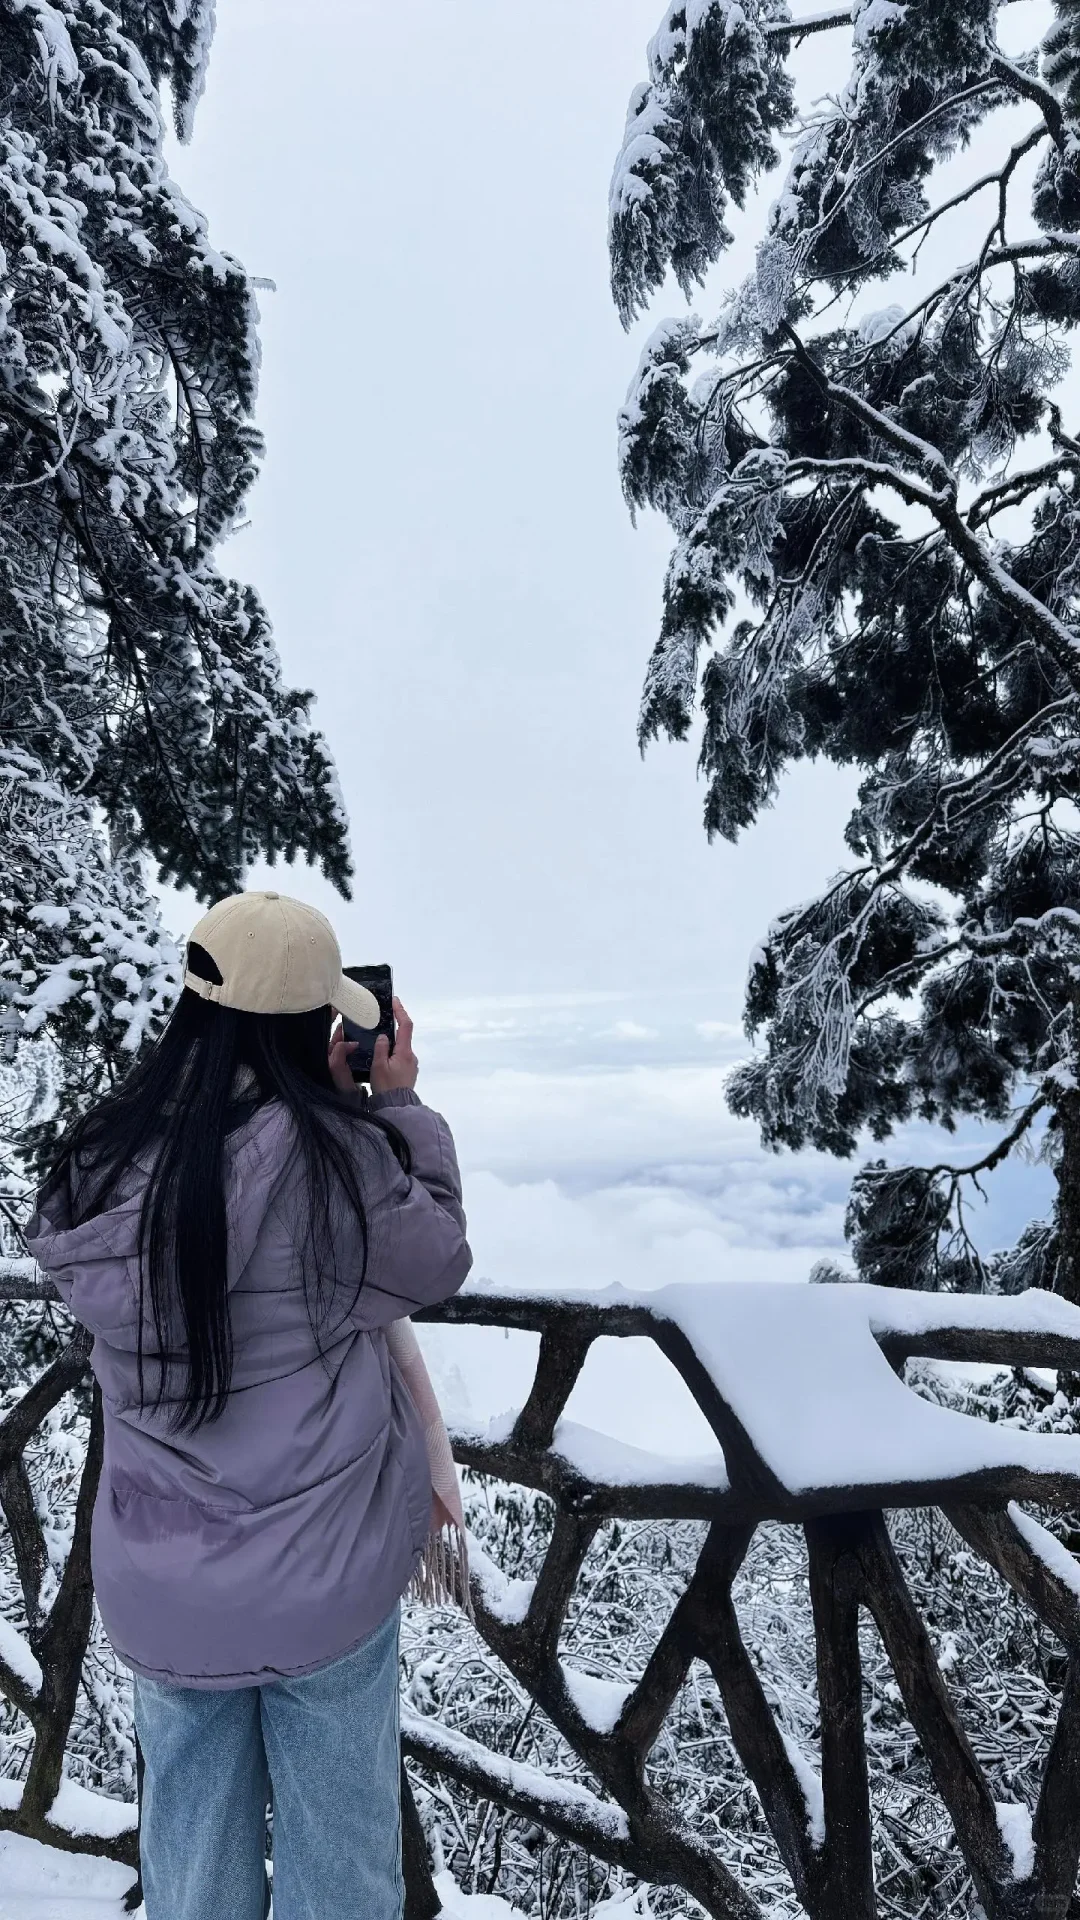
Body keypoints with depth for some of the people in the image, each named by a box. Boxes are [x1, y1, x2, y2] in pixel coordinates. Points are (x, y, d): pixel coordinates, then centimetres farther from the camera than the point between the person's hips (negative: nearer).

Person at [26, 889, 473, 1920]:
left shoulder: (100, 1164, -12)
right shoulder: (332, 1154, -25)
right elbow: (434, 1263, -9)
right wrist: (400, 1103, -1)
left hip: (158, 1582, 4)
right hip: (324, 1575, -3)